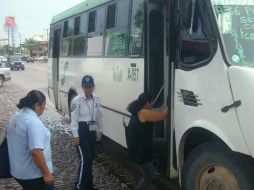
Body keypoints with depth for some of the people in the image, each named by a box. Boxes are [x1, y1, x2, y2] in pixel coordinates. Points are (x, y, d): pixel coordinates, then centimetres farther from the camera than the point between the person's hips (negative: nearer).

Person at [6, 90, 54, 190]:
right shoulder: (33, 121, -24)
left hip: (18, 171, 8)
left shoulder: (14, 118, 5)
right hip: (34, 174, -8)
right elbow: (35, 152, -30)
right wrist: (46, 173, -22)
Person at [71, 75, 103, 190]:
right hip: (81, 131, -6)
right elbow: (74, 120, -13)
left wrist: (100, 130, 15)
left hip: (92, 131, 6)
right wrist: (76, 136, -14)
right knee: (84, 159, -7)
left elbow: (99, 116, 13)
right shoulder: (77, 100, -14)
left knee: (90, 158, 14)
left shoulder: (97, 100, 3)